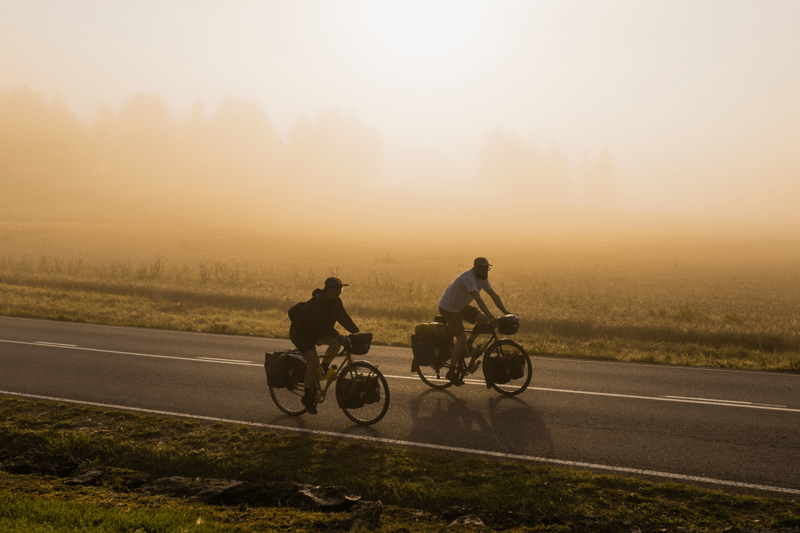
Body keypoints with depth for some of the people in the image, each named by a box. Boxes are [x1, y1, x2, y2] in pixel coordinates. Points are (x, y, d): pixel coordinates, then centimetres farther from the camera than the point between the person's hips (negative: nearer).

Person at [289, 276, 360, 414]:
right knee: (314, 362, -17)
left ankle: (324, 370, 5)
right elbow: (323, 323, -38)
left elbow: (344, 319, -3)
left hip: (315, 331, 8)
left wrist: (357, 333, -13)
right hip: (300, 332, -8)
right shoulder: (318, 302, -29)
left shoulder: (336, 302, -3)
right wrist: (338, 335, -47)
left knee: (335, 344, -17)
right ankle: (307, 396, -6)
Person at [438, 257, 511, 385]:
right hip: (448, 308, -8)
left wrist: (506, 312, -14)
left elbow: (494, 296, -4)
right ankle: (451, 372, -3)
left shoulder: (483, 279, -3)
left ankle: (468, 346, 8)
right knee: (461, 338, -14)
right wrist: (491, 317, -46)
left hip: (461, 306, 8)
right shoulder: (469, 278, -31)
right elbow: (478, 299, -40)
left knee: (483, 319, -10)